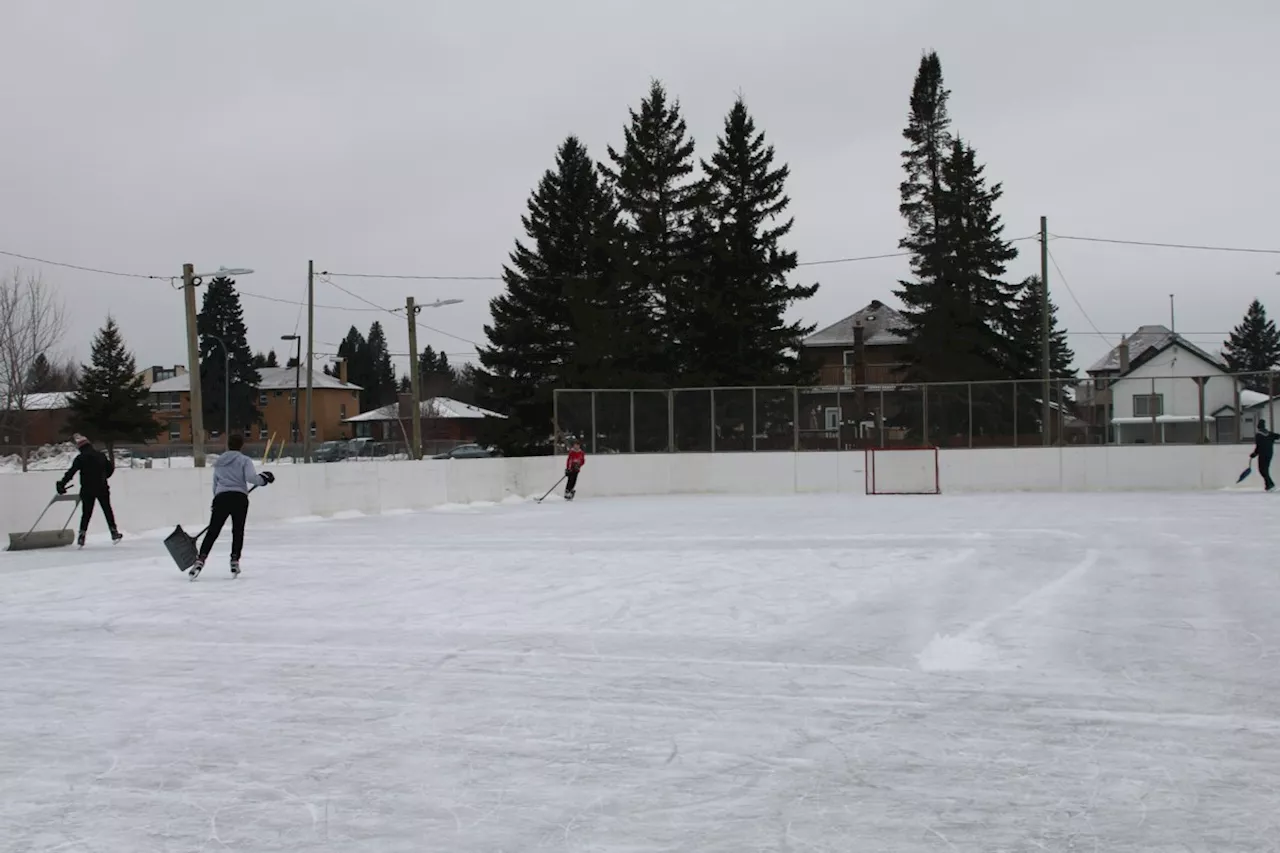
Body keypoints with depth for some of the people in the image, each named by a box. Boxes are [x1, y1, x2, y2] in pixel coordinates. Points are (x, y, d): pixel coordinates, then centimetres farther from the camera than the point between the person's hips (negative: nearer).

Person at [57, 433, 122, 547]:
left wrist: (62, 484, -6)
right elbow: (110, 469, 12)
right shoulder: (101, 455, 4)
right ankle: (114, 532, 13)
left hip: (87, 490, -2)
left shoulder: (80, 458, -7)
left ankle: (82, 535, -1)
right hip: (102, 488, 2)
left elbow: (71, 473, -11)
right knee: (107, 510, 13)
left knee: (86, 513, 5)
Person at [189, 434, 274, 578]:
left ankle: (201, 560, -12)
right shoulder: (244, 460, 5)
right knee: (238, 530, 11)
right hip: (239, 497, -3)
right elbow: (250, 477, -11)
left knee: (213, 531, 1)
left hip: (221, 497, 3)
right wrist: (264, 478, 6)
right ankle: (235, 561, 6)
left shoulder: (219, 462, 20)